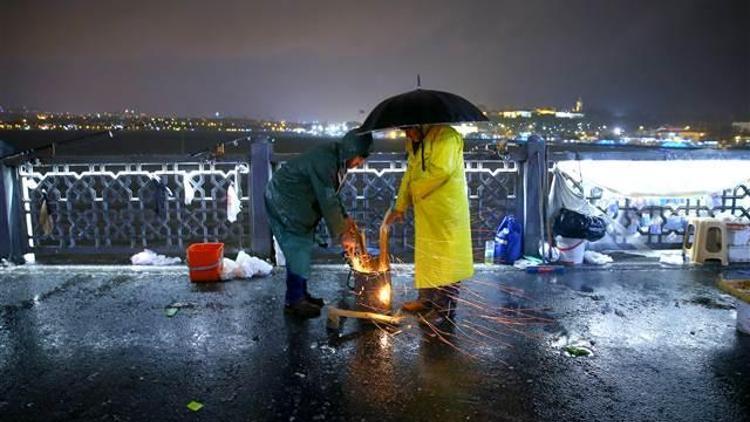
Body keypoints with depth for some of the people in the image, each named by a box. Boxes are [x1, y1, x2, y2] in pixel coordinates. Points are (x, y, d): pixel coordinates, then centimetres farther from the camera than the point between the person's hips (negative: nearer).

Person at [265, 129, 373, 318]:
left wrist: (345, 218, -1)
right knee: (297, 250, -8)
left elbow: (332, 195, 10)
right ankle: (293, 301, 2)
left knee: (304, 247, 13)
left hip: (300, 206, 10)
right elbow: (328, 202, -29)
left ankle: (301, 294, 24)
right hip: (283, 203, -10)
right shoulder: (324, 161, -30)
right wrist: (341, 234, -22)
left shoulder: (338, 160, 0)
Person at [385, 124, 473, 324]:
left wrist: (415, 189, -11)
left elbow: (441, 171, -24)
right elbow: (410, 174, 18)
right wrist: (400, 206, 12)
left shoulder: (446, 136, -14)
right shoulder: (415, 143, 15)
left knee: (445, 257, -2)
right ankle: (426, 299, 30)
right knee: (425, 255, 16)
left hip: (446, 209, -9)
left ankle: (445, 308, 6)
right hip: (425, 210, 9)